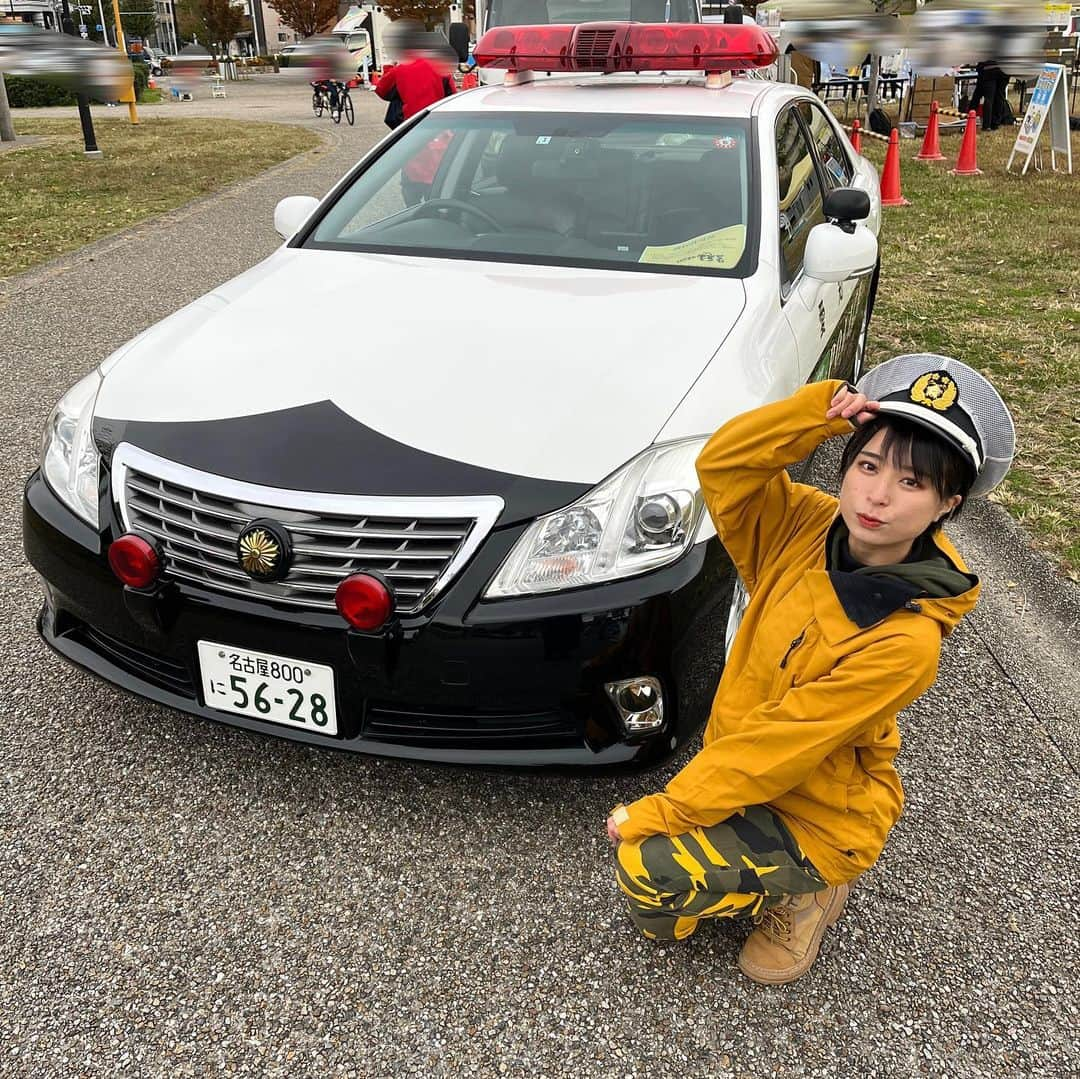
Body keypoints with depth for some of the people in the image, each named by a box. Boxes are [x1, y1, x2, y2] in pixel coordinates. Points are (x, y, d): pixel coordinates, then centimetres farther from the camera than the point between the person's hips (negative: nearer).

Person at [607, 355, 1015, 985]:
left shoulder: (904, 642, -29)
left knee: (650, 874, -22)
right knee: (661, 923, 4)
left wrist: (658, 812, -20)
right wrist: (818, 413, -27)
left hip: (820, 816, -6)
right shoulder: (808, 529, -11)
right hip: (742, 769, 6)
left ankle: (802, 895, 3)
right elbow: (721, 465, -14)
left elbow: (772, 750, -27)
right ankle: (774, 879, 25)